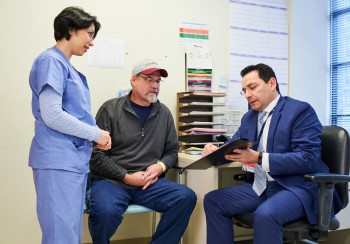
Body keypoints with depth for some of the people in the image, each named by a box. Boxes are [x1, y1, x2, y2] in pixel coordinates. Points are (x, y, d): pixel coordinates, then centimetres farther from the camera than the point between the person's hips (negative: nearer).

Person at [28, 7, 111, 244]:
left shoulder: (66, 65, 18)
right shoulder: (51, 61, -9)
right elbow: (52, 115, -19)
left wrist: (97, 134, 5)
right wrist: (96, 133, -10)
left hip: (75, 159, 9)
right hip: (58, 161, -9)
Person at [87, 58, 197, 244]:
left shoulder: (164, 113, 10)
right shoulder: (110, 109, -2)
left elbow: (172, 151, 15)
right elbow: (96, 154, -6)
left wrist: (160, 166, -7)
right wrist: (127, 177, -13)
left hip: (149, 182, 4)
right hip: (110, 180, -3)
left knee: (186, 197, -20)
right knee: (105, 211, -34)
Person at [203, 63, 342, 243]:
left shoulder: (300, 110, -9)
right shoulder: (249, 117, 14)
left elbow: (308, 159, -19)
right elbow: (232, 146, 17)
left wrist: (258, 158, -29)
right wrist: (216, 151, -9)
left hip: (296, 187, -7)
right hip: (259, 186, 7)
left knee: (265, 214, -34)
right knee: (213, 200, -9)